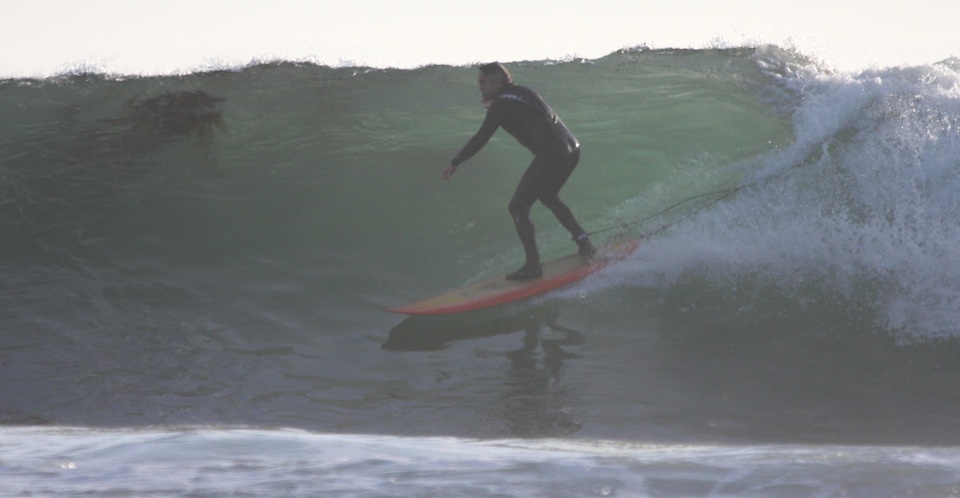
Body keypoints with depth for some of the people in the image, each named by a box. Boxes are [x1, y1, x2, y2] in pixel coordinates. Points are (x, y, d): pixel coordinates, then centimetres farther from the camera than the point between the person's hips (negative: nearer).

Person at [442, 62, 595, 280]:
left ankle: (532, 265, -7)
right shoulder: (522, 92, 19)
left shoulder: (500, 105, -5)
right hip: (572, 149, 9)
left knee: (518, 207, -2)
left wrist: (455, 163, 1)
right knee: (548, 197, 32)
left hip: (551, 155, -9)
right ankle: (583, 242, 27)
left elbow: (481, 138, -8)